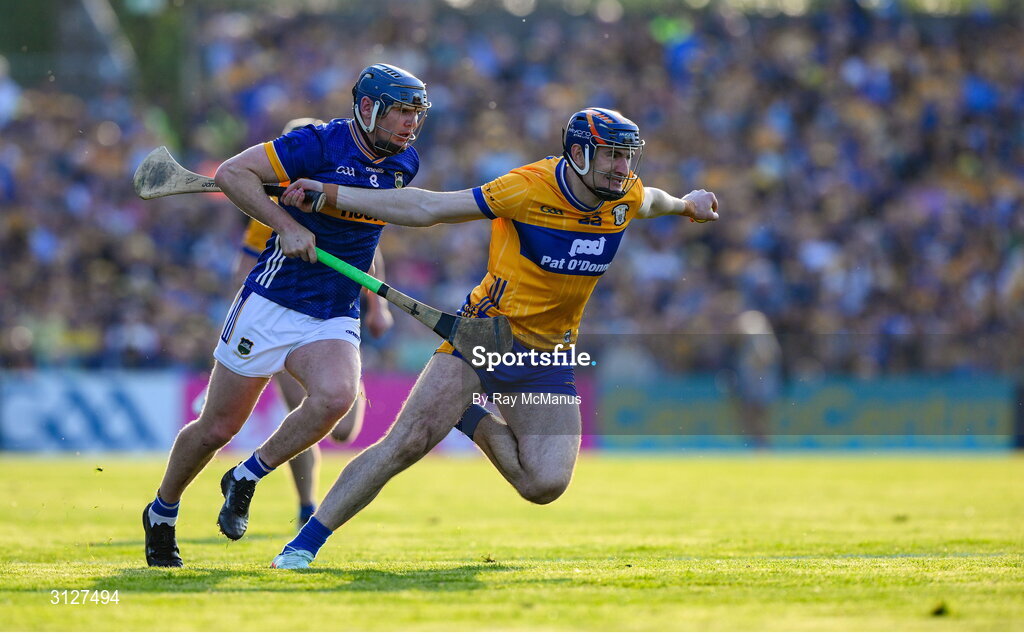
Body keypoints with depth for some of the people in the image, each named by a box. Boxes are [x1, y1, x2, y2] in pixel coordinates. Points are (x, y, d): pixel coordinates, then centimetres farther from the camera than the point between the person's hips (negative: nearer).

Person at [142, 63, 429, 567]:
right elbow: (231, 173, -16)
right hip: (272, 303, -4)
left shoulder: (404, 164, 4)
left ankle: (245, 480, -6)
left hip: (335, 318, 4)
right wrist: (287, 225, -24)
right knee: (217, 427, 3)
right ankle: (161, 515, 29)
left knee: (335, 396, -27)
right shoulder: (318, 144, -15)